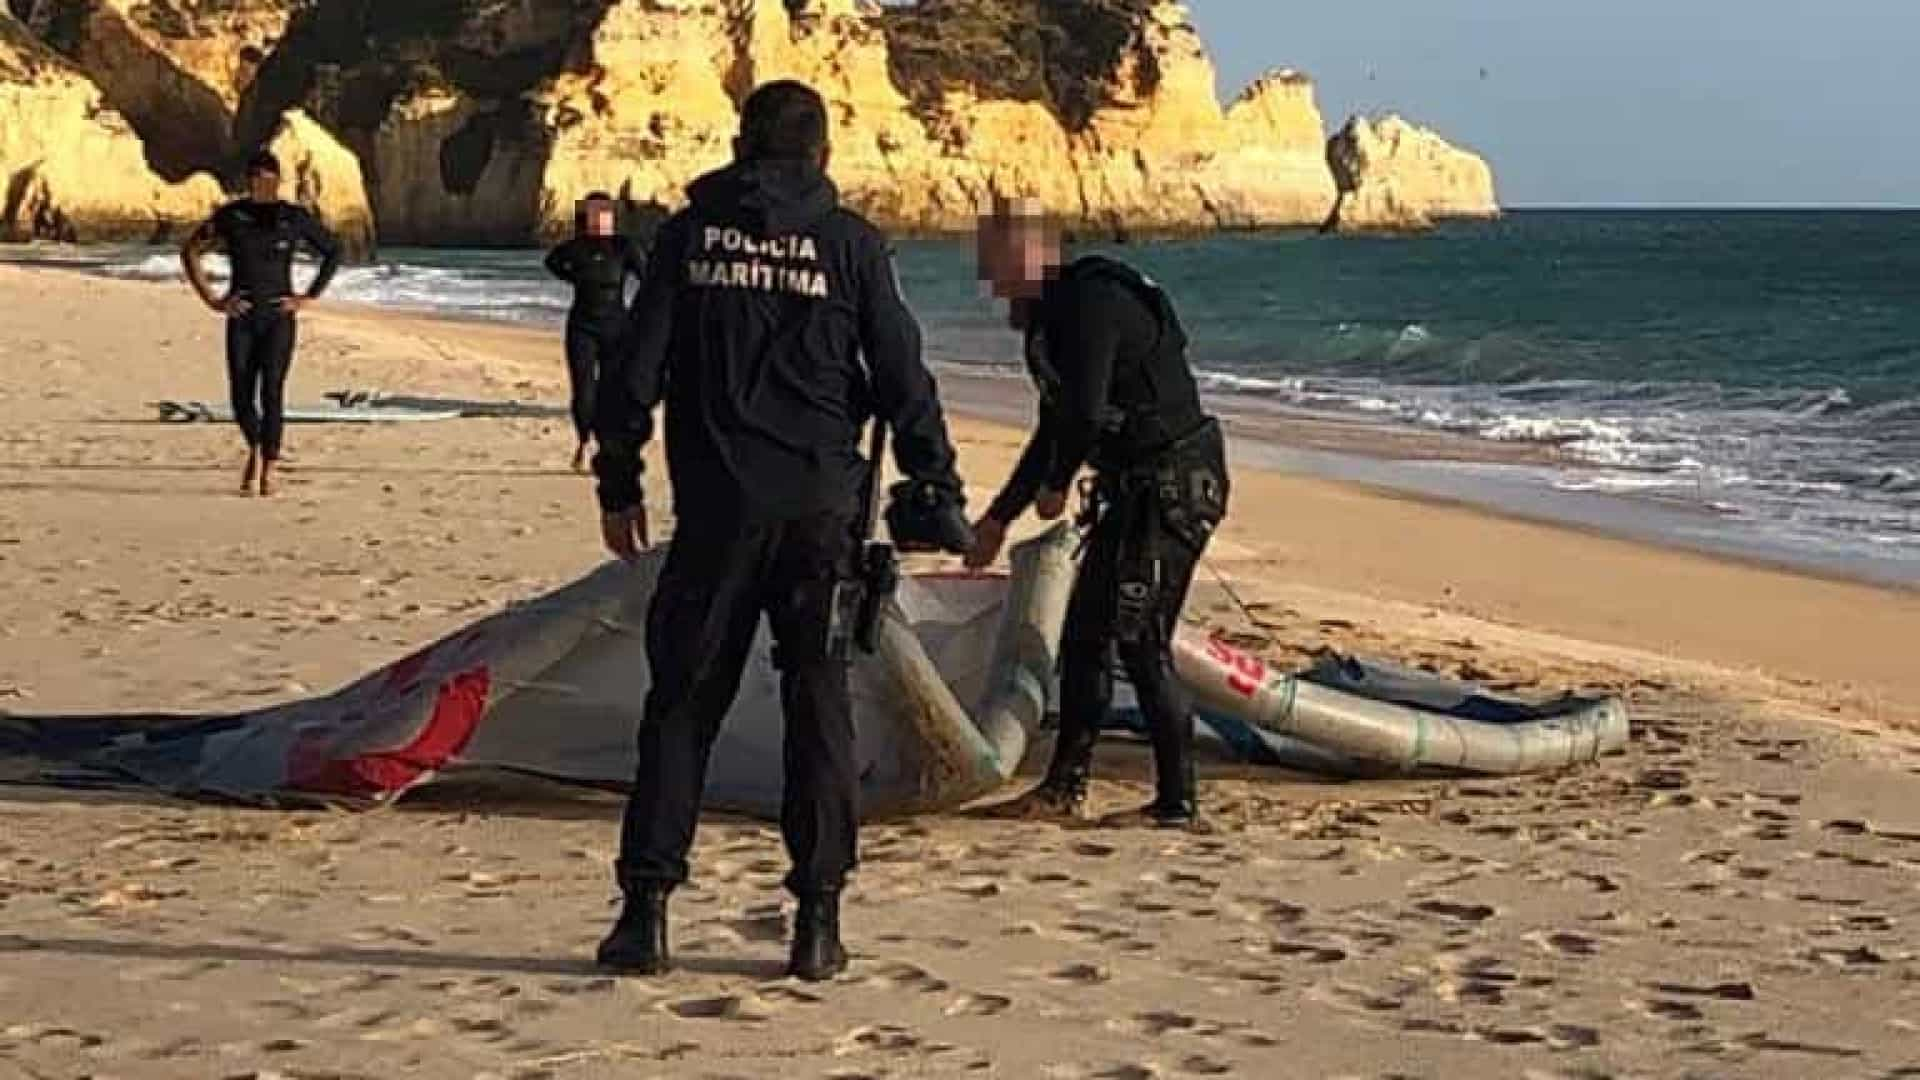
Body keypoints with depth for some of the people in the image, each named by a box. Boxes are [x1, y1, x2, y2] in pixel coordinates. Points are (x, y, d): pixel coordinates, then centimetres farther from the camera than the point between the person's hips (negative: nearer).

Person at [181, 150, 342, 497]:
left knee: (272, 392, -11)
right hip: (241, 317, 1)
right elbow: (190, 251, 9)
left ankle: (268, 474, -5)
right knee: (241, 396, -1)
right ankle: (255, 450, 29)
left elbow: (333, 252, 11)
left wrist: (308, 298, 4)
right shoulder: (230, 216, 1)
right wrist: (211, 300, 2)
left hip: (279, 316, -1)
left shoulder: (295, 218, 0)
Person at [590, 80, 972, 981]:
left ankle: (645, 912, 3)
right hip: (820, 507, 0)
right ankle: (818, 922, 5)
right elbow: (903, 378, 1)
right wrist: (937, 491, 8)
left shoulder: (690, 233, 4)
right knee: (819, 707, 6)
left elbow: (636, 366, 3)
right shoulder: (849, 241, 1)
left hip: (716, 504, 0)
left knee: (681, 704, 6)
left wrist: (617, 482, 11)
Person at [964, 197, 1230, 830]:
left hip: (1173, 485, -11)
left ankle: (1177, 803, -5)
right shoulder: (1053, 315, 17)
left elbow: (1085, 413, -24)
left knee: (1141, 643, -10)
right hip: (1135, 487, 11)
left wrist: (1055, 485, -5)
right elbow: (1058, 425, 26)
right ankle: (1065, 787, 25)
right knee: (1085, 634, 15)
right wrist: (999, 517, 30)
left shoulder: (1091, 303, -16)